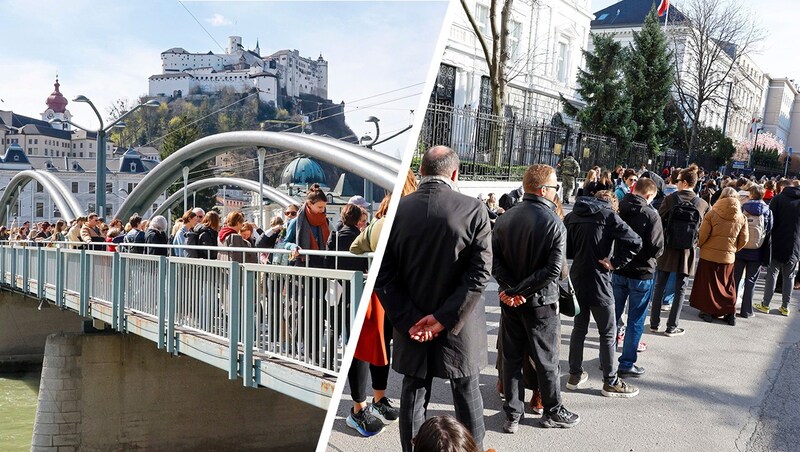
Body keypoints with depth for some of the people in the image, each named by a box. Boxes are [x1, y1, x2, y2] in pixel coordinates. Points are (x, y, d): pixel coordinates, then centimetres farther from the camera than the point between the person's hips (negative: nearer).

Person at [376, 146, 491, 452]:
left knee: (413, 396, 14)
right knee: (467, 396, 16)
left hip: (412, 326, 2)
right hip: (459, 328, -1)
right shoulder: (474, 210, -11)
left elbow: (384, 276, -7)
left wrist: (409, 321, -8)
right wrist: (444, 318, -14)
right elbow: (479, 272, -16)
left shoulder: (397, 211, -6)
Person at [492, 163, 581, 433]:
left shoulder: (505, 219, -2)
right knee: (546, 360, 12)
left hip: (510, 302, 4)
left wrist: (512, 287, -13)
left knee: (512, 357, 13)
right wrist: (519, 290, -17)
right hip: (541, 302, -4)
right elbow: (553, 270, -21)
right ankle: (553, 412, 28)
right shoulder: (554, 223, -16)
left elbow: (495, 259, -7)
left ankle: (513, 414, 21)